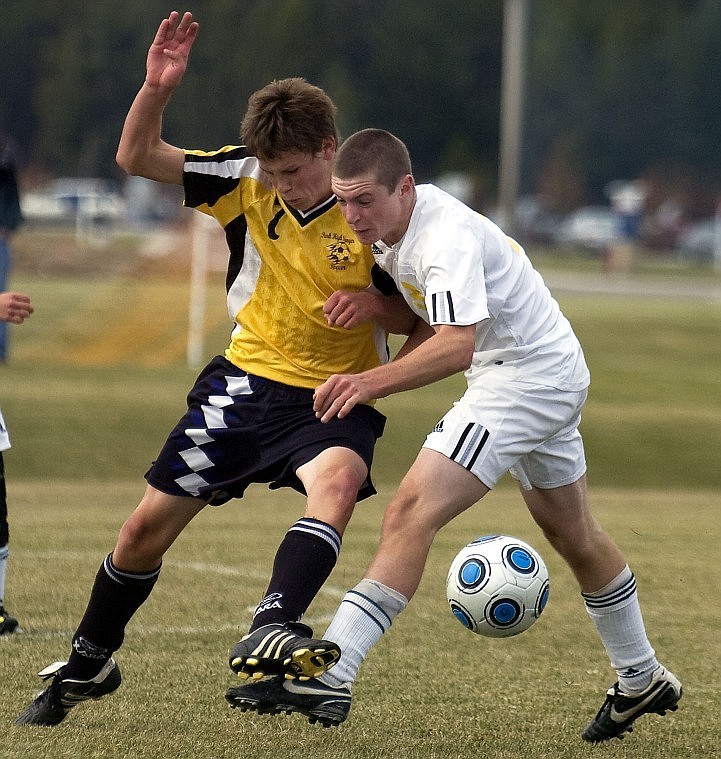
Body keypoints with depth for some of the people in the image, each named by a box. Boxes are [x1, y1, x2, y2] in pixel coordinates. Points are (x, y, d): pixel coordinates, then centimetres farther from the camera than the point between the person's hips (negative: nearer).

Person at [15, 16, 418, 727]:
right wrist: (156, 87, -23)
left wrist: (375, 304, -23)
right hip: (246, 380, 3)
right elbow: (136, 157, -6)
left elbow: (420, 316, -1)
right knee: (148, 524, 5)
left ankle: (269, 631, -53)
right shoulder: (245, 179, -5)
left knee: (338, 482, -37)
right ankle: (87, 664, 27)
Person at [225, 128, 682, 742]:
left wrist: (372, 383, -51)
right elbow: (423, 311, 11)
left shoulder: (445, 237, -28)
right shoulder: (396, 223, 1)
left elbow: (456, 345, -41)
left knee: (411, 514, -22)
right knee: (575, 536, 25)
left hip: (528, 376, -11)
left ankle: (327, 678, -31)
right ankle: (642, 681, 42)